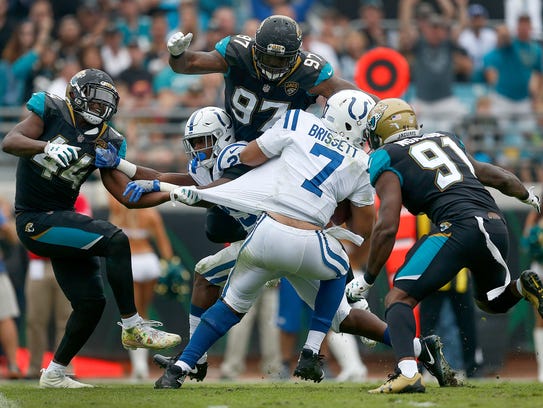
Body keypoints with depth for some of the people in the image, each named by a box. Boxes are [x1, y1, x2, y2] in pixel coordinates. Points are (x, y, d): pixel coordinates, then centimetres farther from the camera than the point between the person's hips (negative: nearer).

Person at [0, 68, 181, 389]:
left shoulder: (105, 141, 8)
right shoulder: (52, 112, -6)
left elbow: (128, 196, 4)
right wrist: (48, 147, -37)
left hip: (62, 219, 8)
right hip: (36, 221, -8)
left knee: (91, 303, 5)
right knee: (115, 240, -24)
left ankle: (54, 374, 19)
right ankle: (133, 327, -18)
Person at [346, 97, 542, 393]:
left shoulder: (387, 162, 7)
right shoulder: (446, 140, 27)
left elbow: (387, 228, -2)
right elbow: (498, 177, 35)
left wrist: (367, 280, 7)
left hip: (459, 226, -6)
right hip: (496, 224, 7)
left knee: (398, 299, -3)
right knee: (491, 301, 32)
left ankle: (408, 372, -26)